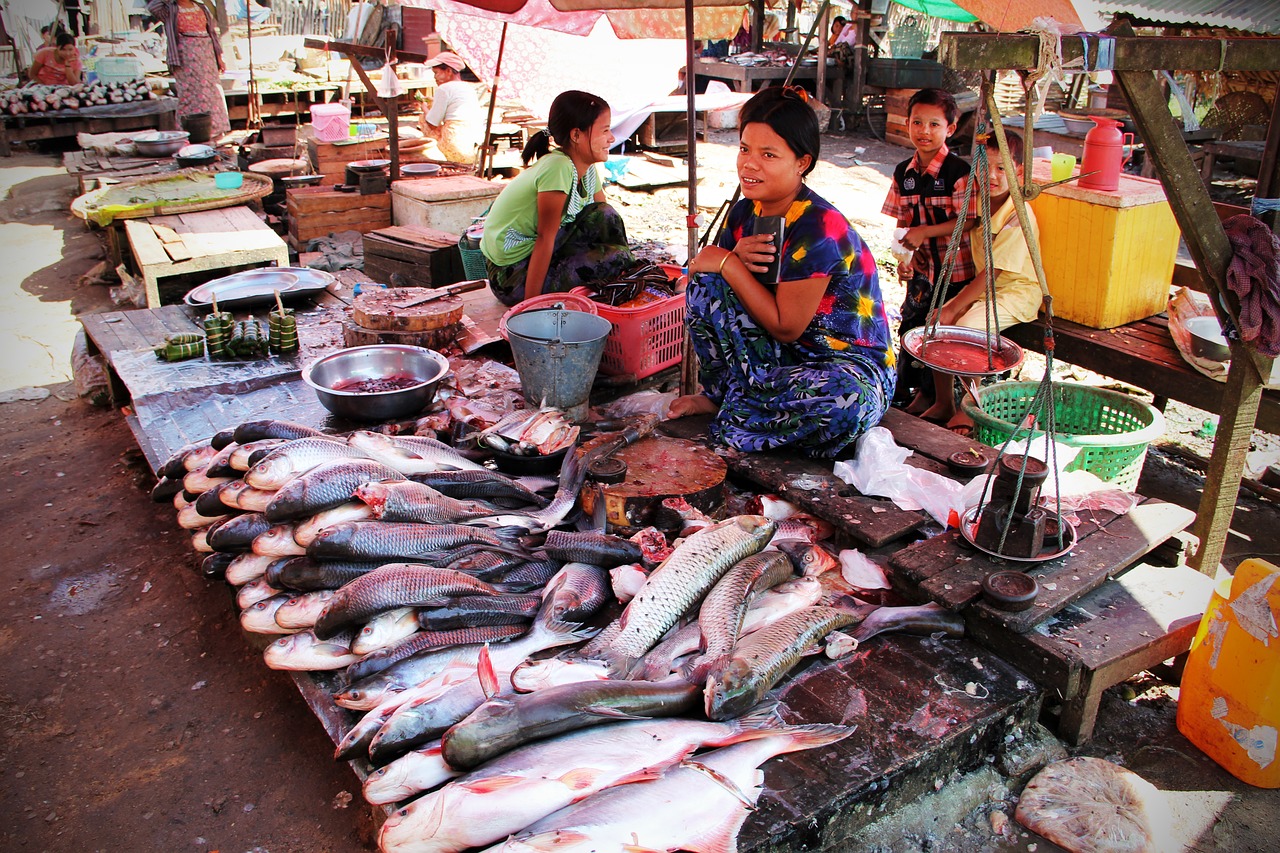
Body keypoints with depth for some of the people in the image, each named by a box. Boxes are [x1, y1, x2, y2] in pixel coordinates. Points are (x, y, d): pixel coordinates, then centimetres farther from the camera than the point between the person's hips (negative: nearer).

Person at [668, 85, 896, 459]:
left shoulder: (818, 230, -25)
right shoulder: (746, 212, -2)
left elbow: (786, 327, -23)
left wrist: (728, 263, -22)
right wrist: (736, 257, -21)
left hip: (847, 362, -5)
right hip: (783, 354, 6)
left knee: (846, 399, -42)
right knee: (705, 282, -11)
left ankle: (729, 418, -17)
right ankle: (718, 394, -1)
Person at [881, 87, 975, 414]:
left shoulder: (959, 171, -15)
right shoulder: (904, 172, 4)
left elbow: (970, 221, -19)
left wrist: (925, 232, -24)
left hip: (954, 269, -6)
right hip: (921, 267, 6)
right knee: (910, 324, 14)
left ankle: (930, 394, 20)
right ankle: (902, 387, 32)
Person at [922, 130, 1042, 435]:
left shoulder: (1018, 218, -22)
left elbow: (992, 272, -22)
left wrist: (953, 308, -19)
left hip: (1016, 293, -8)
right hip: (985, 287, 8)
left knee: (964, 329, -27)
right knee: (935, 322, -7)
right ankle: (943, 403, 6)